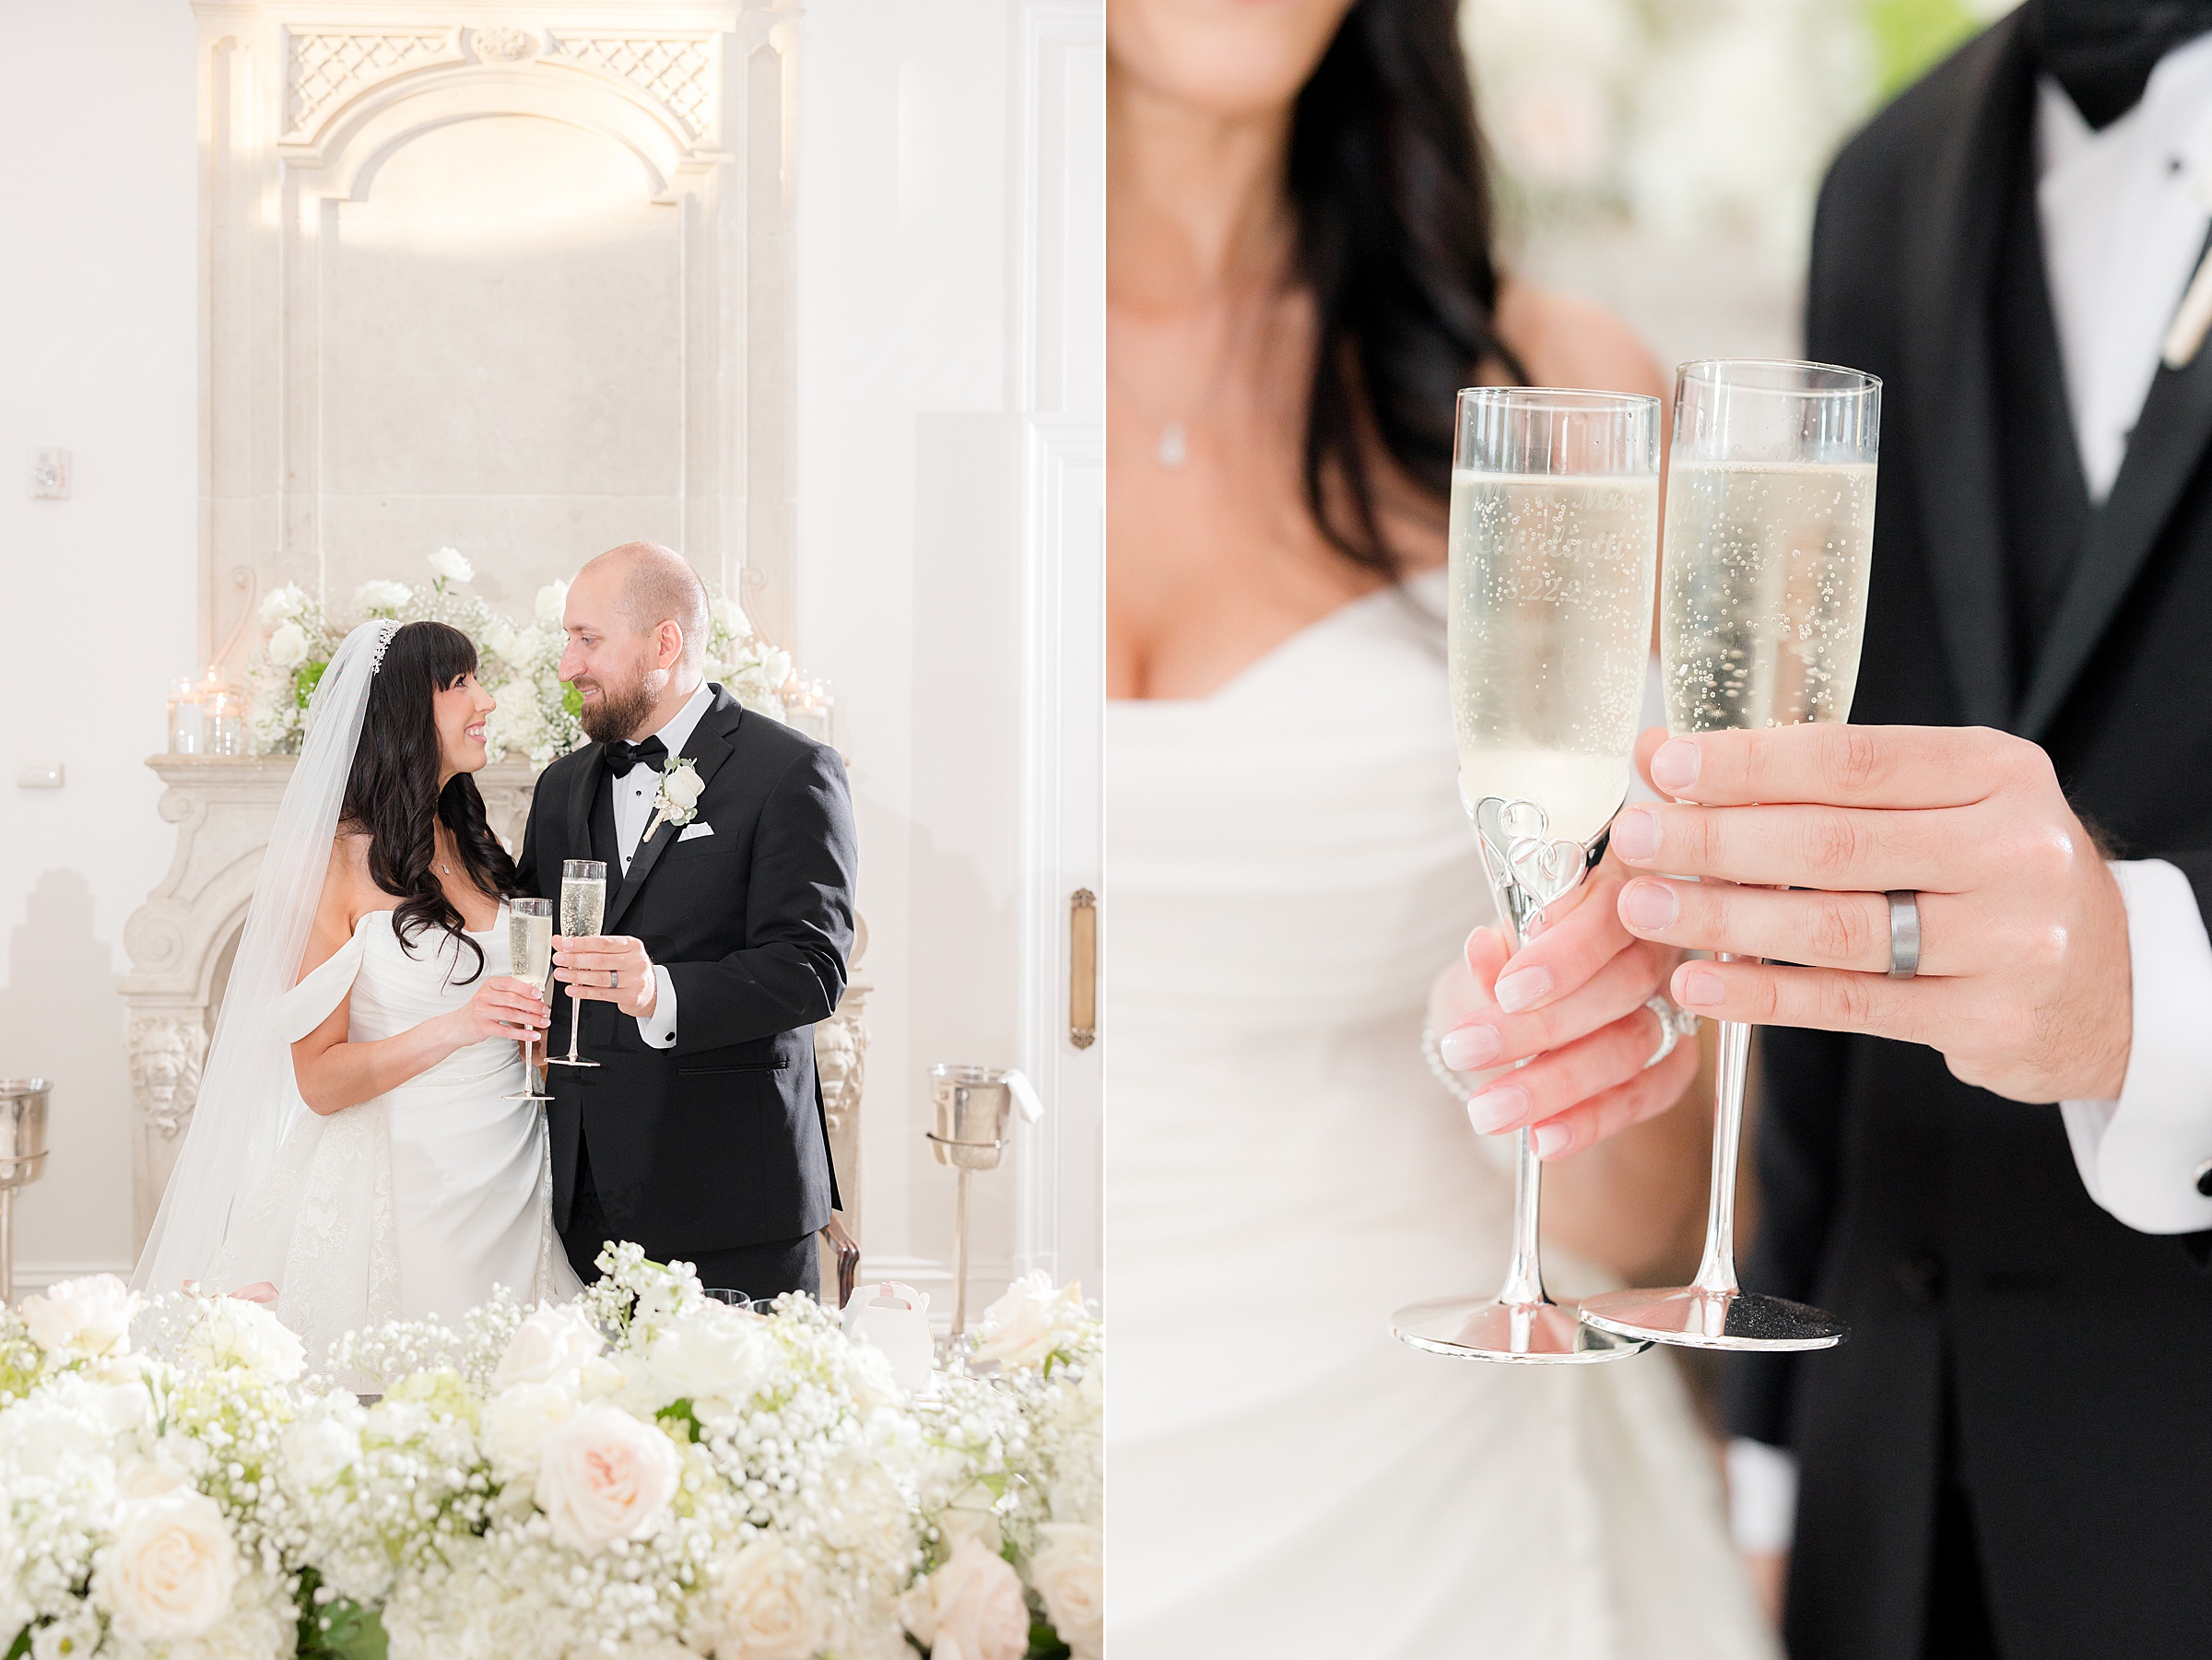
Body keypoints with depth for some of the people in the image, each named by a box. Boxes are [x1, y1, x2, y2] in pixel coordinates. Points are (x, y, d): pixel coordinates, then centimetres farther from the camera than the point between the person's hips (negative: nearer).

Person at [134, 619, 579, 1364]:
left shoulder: (478, 849, 12)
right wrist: (454, 1029, -21)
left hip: (509, 1181, 6)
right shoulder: (334, 862, -7)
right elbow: (319, 1079, -11)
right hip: (396, 1184, -5)